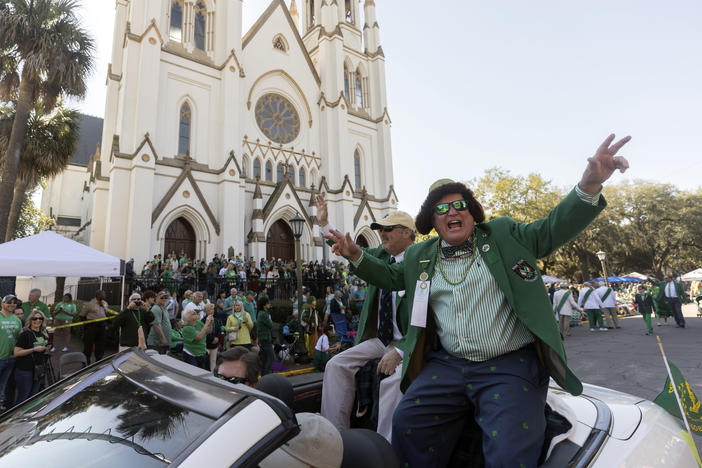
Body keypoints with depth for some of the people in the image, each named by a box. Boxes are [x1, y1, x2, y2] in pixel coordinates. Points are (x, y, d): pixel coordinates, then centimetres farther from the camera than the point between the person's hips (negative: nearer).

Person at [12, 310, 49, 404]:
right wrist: (34, 349, -22)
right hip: (25, 370, -6)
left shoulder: (44, 334, 7)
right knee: (23, 397, 4)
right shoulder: (25, 334, -13)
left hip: (39, 369, 6)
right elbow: (16, 353, -17)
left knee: (34, 396, 15)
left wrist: (46, 349, 7)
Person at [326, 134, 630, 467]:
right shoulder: (419, 256, 12)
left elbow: (552, 230, 2)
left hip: (511, 365, -2)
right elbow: (391, 277, 24)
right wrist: (356, 256, 9)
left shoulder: (503, 235, 5)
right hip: (446, 365, 3)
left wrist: (588, 186, -16)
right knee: (406, 425, -9)